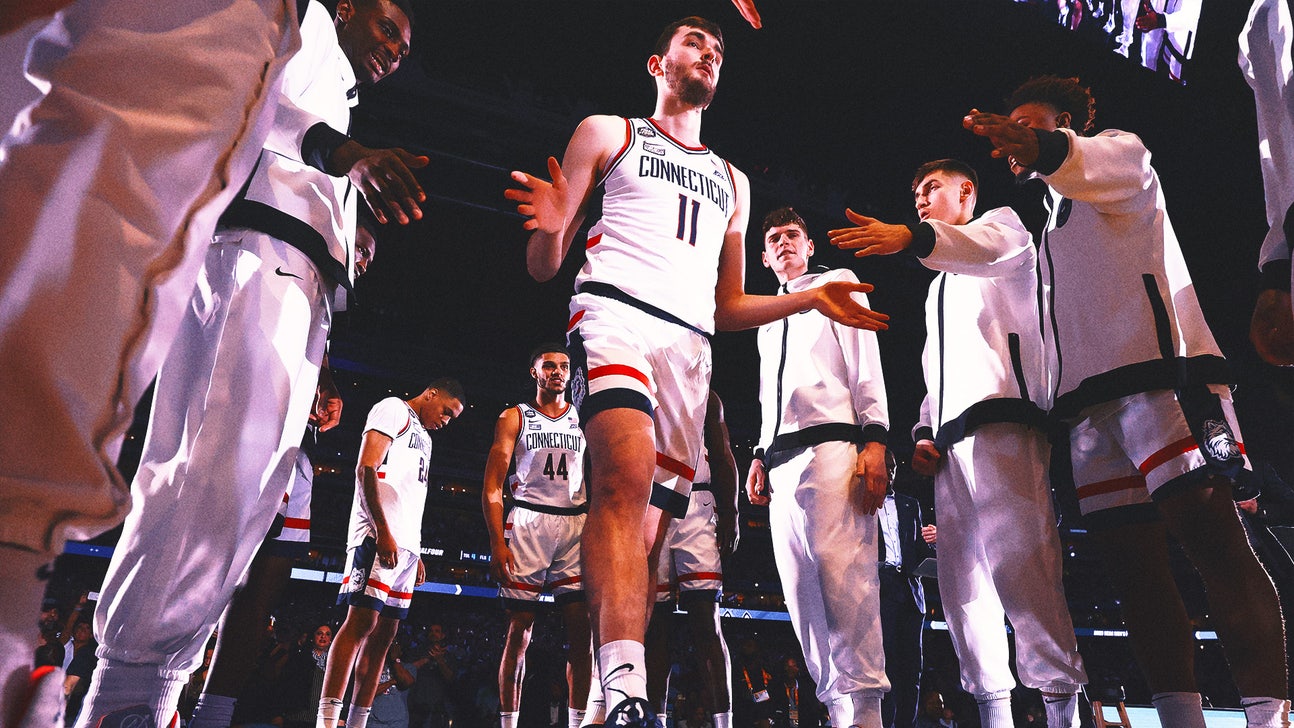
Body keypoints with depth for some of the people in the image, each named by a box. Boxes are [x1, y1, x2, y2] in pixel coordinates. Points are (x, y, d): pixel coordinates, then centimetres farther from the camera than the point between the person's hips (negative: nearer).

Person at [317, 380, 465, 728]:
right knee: (361, 620, -14)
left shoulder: (423, 436, 28)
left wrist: (417, 554, 21)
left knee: (384, 632, 6)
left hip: (407, 544, 9)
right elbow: (366, 468, -11)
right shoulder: (395, 409, 2)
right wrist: (383, 531, -19)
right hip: (380, 536, -9)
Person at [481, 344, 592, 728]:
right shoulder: (514, 417, 7)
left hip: (576, 525, 2)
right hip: (528, 522, -2)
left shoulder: (584, 419, 14)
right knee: (520, 628, 0)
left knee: (581, 629, -2)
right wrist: (497, 542, -10)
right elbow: (493, 485, 1)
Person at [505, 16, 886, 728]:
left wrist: (810, 297, 13)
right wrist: (549, 228, -12)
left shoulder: (731, 181, 31)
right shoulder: (607, 132, 18)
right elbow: (543, 266, 11)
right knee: (626, 473, -32)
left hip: (690, 345, 5)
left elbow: (727, 308, 27)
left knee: (647, 533, -2)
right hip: (614, 310, -4)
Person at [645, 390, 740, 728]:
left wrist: (729, 514, -3)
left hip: (696, 507, -2)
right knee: (655, 621, 1)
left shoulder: (704, 397, 18)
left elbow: (723, 456, 9)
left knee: (705, 619, -11)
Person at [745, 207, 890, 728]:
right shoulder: (767, 320, 30)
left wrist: (874, 442, -12)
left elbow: (867, 365, 1)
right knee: (803, 593, 1)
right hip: (781, 459, 7)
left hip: (830, 445, -6)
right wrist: (760, 456, 14)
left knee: (843, 577, -19)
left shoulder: (837, 283, 14)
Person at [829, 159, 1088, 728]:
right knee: (960, 577, 1)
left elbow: (988, 248, -14)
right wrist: (924, 431, 12)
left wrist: (910, 237, -34)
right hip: (949, 437, 8)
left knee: (1016, 562, -19)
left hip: (1001, 419, -8)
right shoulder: (939, 287, 35)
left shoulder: (1002, 222, 14)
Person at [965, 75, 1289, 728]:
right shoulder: (1054, 216, 33)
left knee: (1208, 534, -15)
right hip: (1088, 401, 7)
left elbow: (1092, 165, -15)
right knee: (1130, 561, 0)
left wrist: (1041, 148, -35)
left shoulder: (1119, 152, 12)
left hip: (1157, 372, -7)